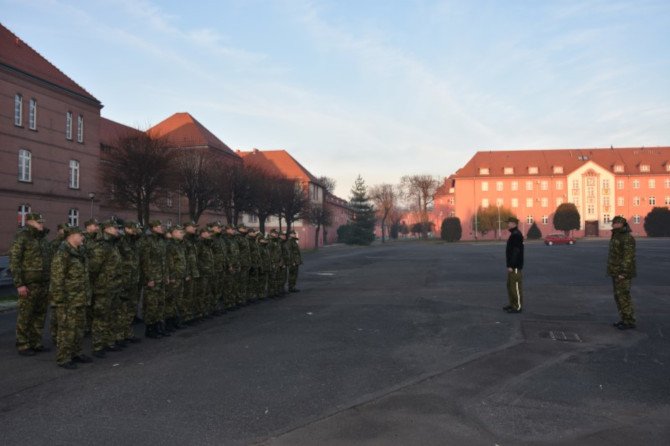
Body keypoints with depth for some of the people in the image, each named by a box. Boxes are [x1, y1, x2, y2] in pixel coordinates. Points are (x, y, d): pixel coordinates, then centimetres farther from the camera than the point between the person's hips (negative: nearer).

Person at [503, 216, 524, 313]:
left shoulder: (516, 235, -17)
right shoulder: (514, 234, 16)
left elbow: (516, 252, -23)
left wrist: (511, 265, -23)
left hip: (515, 266, -11)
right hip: (512, 265, 11)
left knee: (515, 286, -7)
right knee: (510, 285, 16)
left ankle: (517, 307, -3)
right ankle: (512, 304, 24)